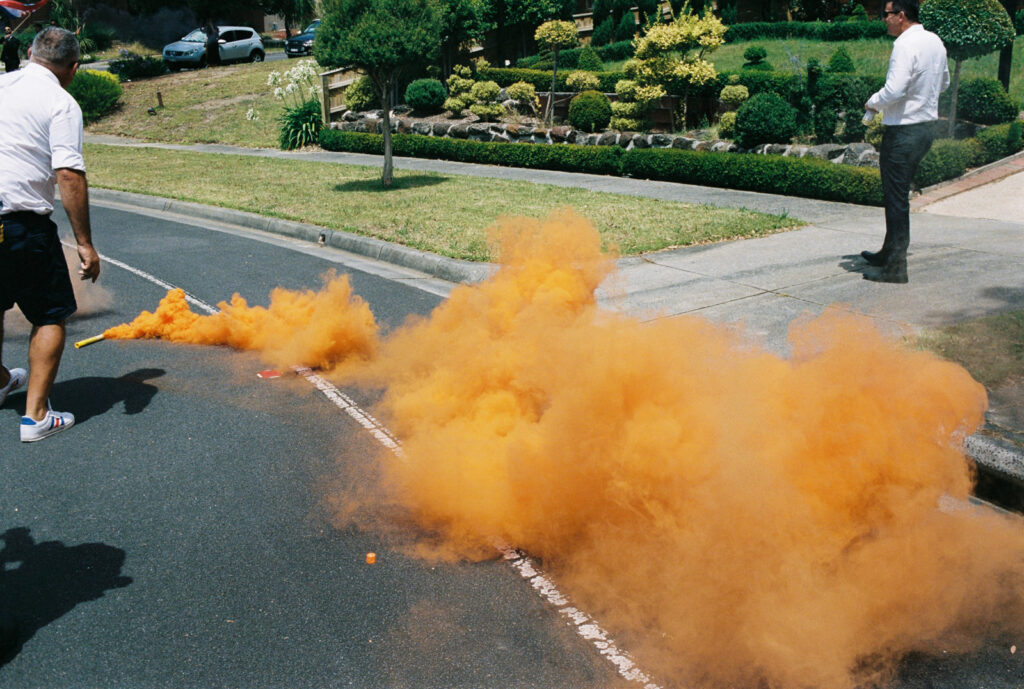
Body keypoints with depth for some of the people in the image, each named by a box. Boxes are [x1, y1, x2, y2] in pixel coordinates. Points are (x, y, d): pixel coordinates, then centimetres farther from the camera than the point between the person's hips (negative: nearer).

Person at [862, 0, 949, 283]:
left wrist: (872, 103, -9)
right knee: (898, 195, 20)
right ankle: (889, 253, 31)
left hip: (904, 130, -9)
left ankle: (896, 268, 0)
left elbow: (893, 90, -26)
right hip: (927, 125, 9)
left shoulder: (906, 45, -18)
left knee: (896, 199, -4)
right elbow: (943, 82, 24)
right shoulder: (935, 41, 11)